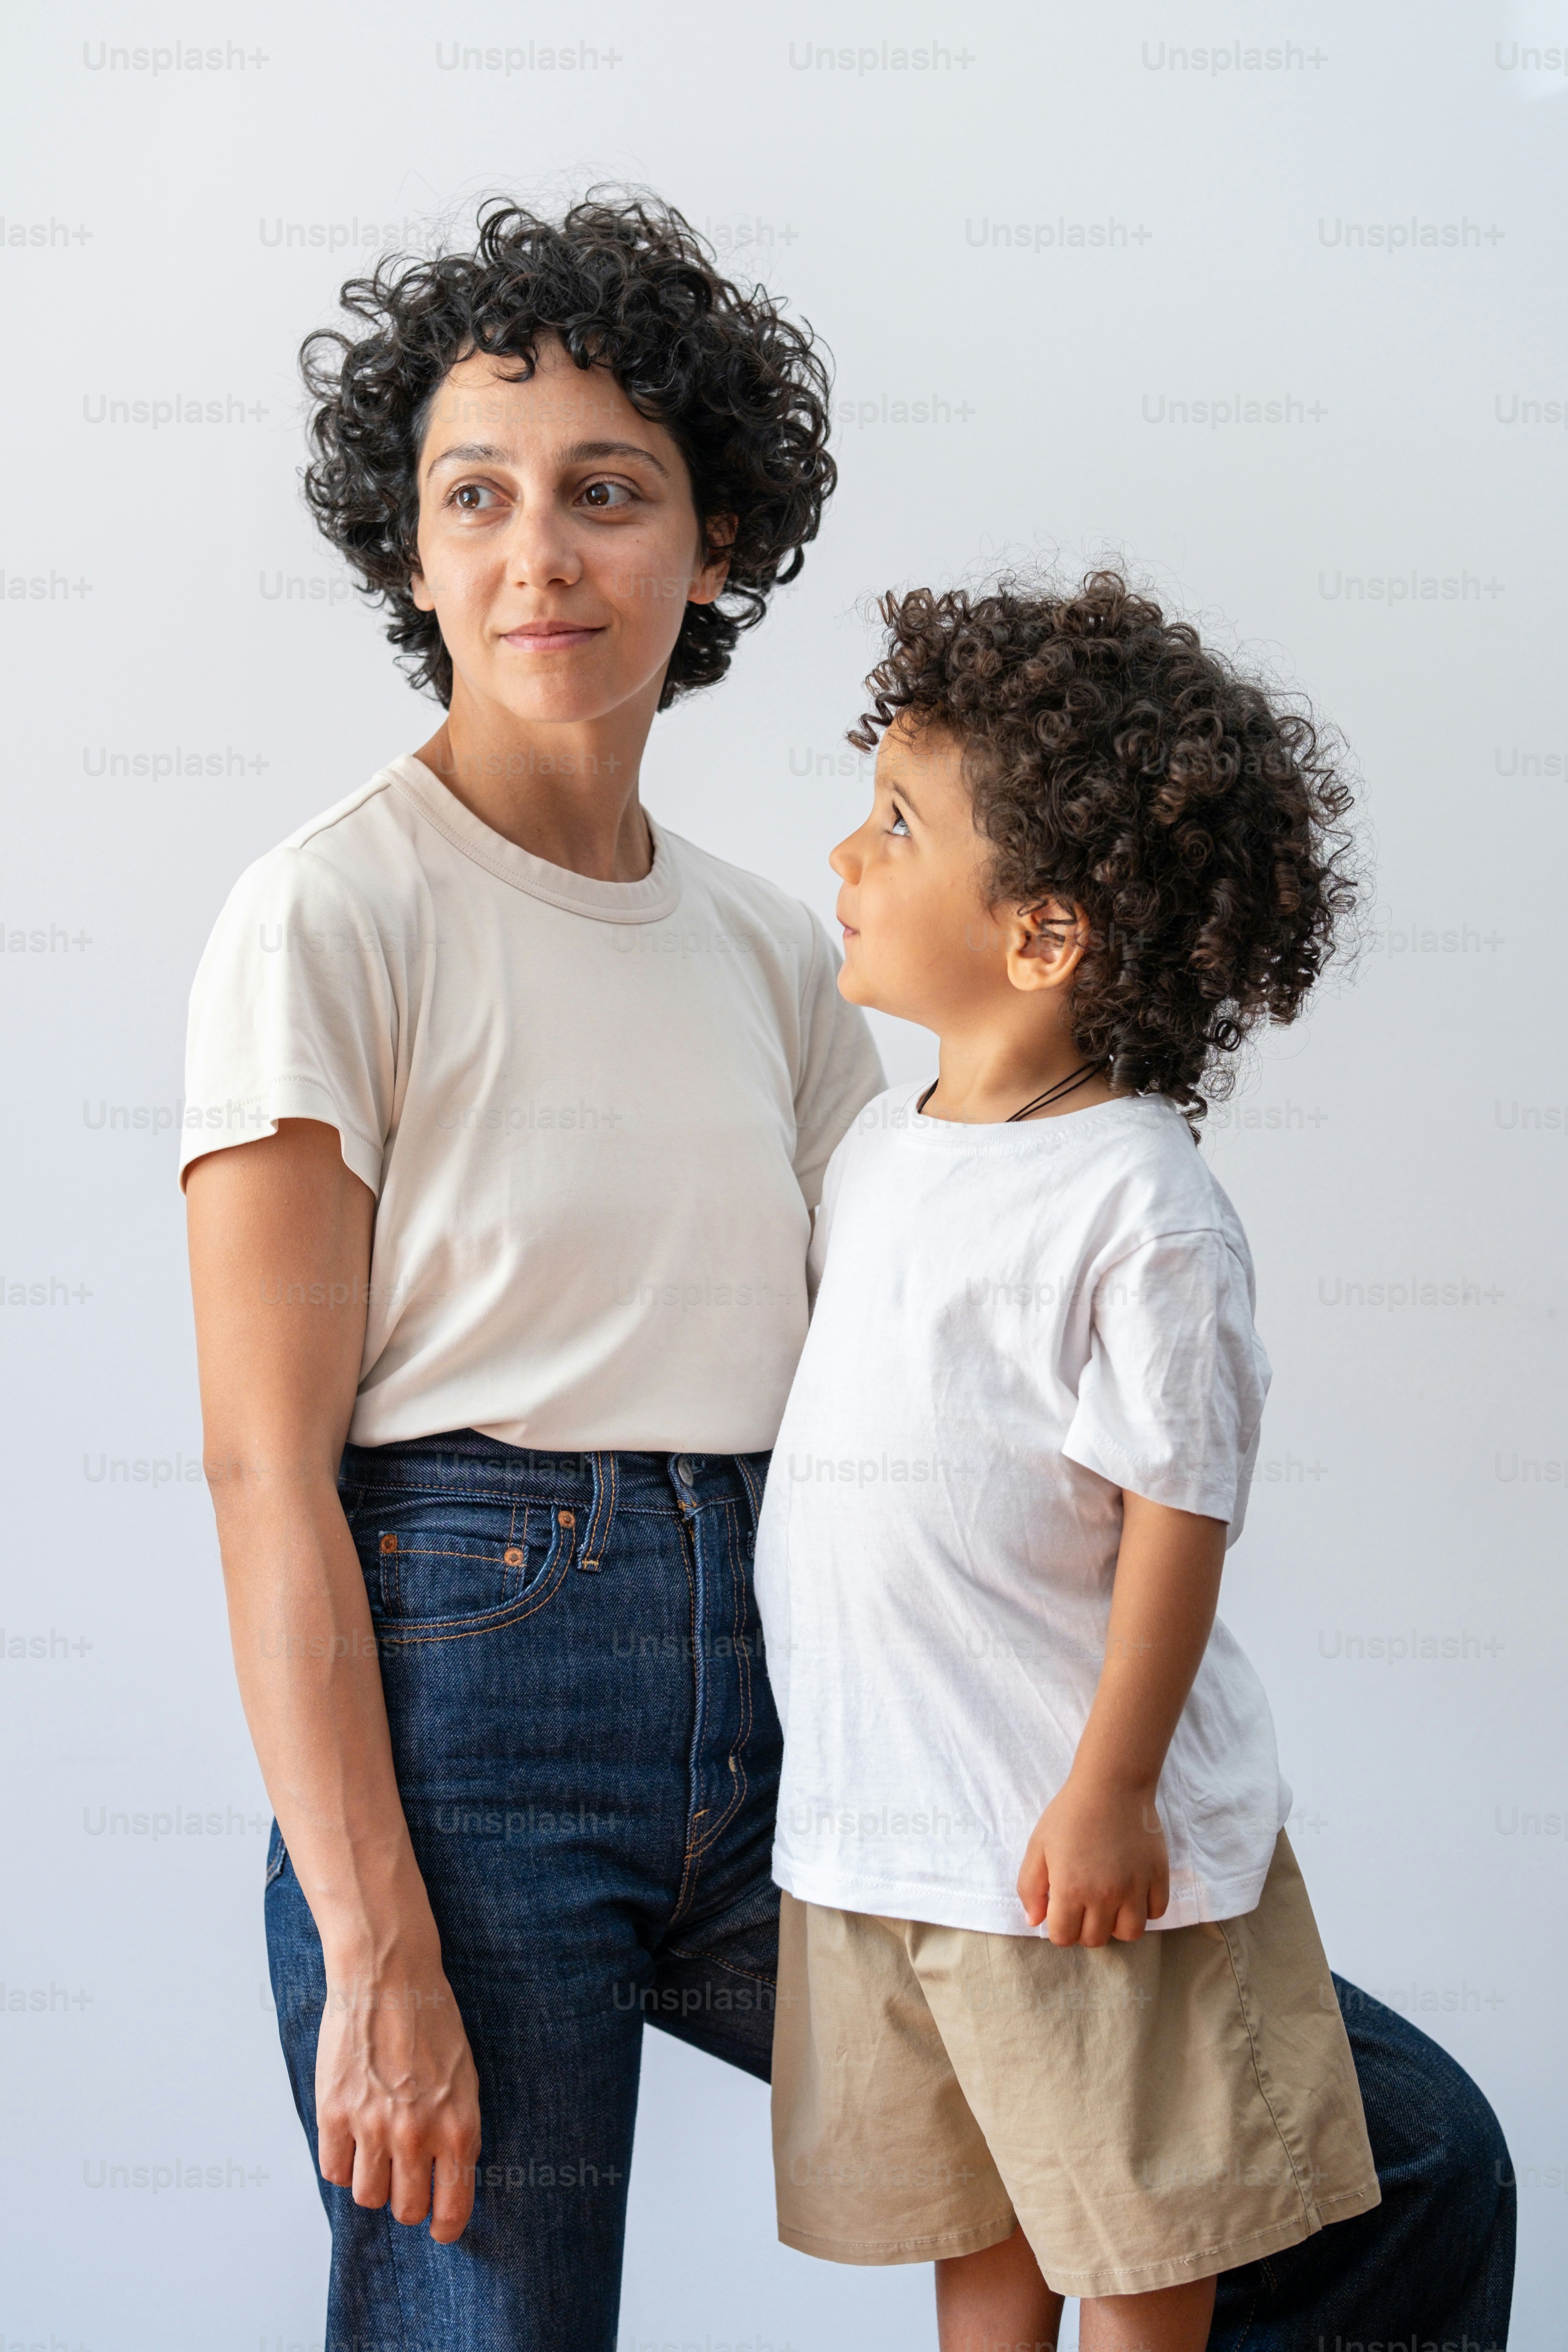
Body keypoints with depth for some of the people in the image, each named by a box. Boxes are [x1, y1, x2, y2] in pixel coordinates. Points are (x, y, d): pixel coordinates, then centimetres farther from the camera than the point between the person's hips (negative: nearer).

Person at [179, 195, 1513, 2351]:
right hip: (465, 1697, -5)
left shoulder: (776, 953, 12)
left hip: (786, 1726, 5)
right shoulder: (334, 916, -5)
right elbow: (268, 1469, -10)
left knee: (1404, 2150, 2)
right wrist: (377, 1959, -16)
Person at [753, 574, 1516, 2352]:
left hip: (1074, 1838, -7)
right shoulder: (876, 1153, 7)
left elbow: (1177, 1514, -18)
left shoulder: (1137, 1206, -18)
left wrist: (1111, 1792, -18)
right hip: (870, 1827, 7)